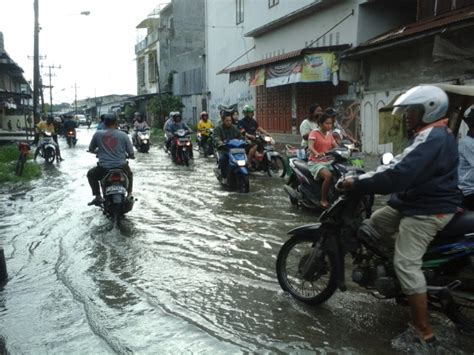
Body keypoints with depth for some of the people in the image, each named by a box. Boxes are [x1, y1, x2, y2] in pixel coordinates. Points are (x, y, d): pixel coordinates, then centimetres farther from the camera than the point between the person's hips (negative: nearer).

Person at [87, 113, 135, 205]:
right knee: (129, 174, 36)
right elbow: (131, 153, 1)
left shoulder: (97, 134, -1)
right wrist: (128, 156, 25)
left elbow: (91, 149, 12)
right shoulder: (123, 135, -3)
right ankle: (129, 195, 27)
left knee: (90, 174, 30)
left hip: (104, 168, -1)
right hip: (121, 167, 1)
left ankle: (98, 197, 18)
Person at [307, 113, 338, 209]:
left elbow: (336, 147, 7)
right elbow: (310, 147, -19)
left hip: (328, 162, 6)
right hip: (316, 162, -6)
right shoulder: (314, 132, -3)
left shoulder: (329, 134, 16)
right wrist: (317, 154, -40)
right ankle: (323, 200, -22)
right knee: (328, 176, -33)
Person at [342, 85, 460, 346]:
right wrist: (364, 178, 13)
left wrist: (357, 184, -25)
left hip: (427, 211, -11)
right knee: (370, 227, 17)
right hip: (412, 203, 11)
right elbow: (400, 164, 21)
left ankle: (423, 332, -7)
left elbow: (399, 174, -31)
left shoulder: (432, 138, -23)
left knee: (406, 265, -13)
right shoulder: (430, 134, 14)